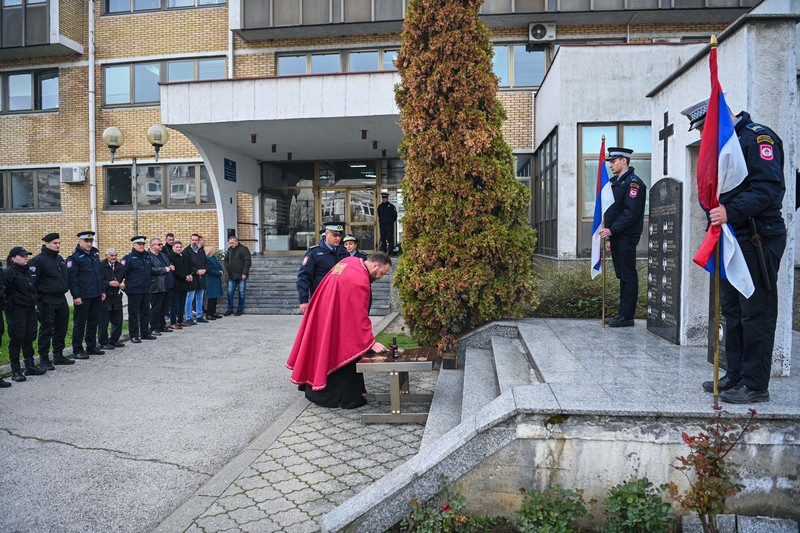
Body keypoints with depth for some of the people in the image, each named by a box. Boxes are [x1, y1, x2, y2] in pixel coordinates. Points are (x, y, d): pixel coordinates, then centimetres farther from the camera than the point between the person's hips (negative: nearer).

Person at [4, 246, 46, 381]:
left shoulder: (29, 272, 14)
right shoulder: (9, 272, -9)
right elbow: (4, 290, -16)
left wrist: (34, 302, 18)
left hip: (30, 309, 7)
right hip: (16, 310, -7)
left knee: (29, 338, 12)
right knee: (16, 339, -2)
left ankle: (30, 366, 22)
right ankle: (15, 371, 5)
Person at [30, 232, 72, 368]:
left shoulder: (60, 259, 14)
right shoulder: (38, 260, -10)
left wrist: (65, 289, 19)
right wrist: (37, 300, -15)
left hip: (61, 299, 7)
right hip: (47, 301, -7)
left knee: (61, 328, 12)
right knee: (46, 330, -1)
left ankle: (58, 356, 23)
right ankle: (43, 359, 9)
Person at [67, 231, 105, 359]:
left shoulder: (95, 254, 13)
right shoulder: (75, 257, -10)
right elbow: (72, 278, -14)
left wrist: (102, 291, 16)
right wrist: (76, 296, -18)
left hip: (96, 295, 7)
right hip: (82, 297, -7)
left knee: (94, 321, 14)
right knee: (80, 323, 1)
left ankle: (92, 347, 25)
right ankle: (77, 350, 9)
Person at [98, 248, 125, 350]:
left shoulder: (120, 266, 12)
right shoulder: (101, 265, -7)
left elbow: (125, 279, 21)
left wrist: (123, 285, 0)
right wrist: (109, 283, -21)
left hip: (117, 297, 6)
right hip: (104, 297, -6)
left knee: (118, 321, 10)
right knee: (103, 322, 1)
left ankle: (114, 340, 24)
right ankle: (104, 342, 12)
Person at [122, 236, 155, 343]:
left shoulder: (148, 257, 11)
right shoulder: (128, 258, -7)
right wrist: (125, 284, -11)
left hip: (146, 289, 6)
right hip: (134, 290, -6)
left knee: (145, 312, 13)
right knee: (133, 313, 2)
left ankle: (145, 333, 23)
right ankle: (134, 335, 9)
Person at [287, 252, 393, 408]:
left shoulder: (351, 261, 2)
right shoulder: (359, 280, -26)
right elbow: (360, 316, -24)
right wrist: (371, 342, -19)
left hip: (321, 317, 10)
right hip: (337, 324, -10)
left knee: (322, 352, 18)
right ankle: (347, 398, 11)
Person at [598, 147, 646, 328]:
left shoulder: (633, 182, -10)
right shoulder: (616, 182, 20)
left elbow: (631, 212, -19)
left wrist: (612, 230, -20)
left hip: (627, 237, -9)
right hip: (616, 236, 9)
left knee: (628, 276, -4)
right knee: (622, 275, 12)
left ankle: (627, 316, 0)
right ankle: (623, 313, 18)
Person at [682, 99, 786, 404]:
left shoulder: (758, 137, -10)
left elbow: (769, 189, -22)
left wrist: (731, 211, -32)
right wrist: (716, 220, 9)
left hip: (757, 241, -10)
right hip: (732, 239, 10)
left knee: (755, 313, -4)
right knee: (732, 310, 13)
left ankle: (755, 385, 5)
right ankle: (736, 376, 24)